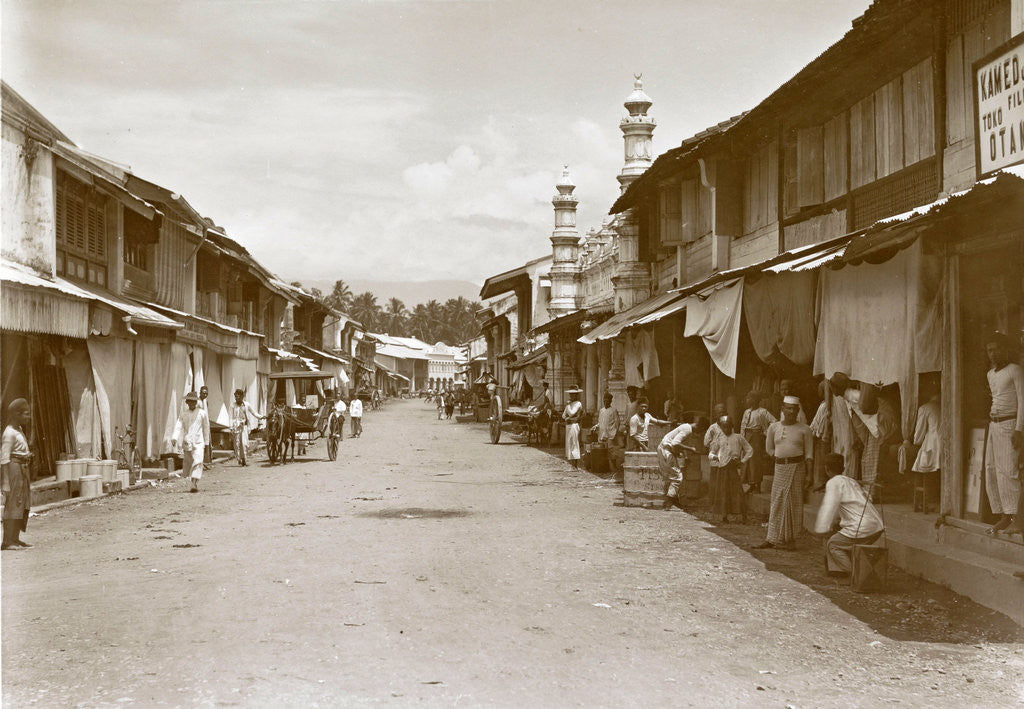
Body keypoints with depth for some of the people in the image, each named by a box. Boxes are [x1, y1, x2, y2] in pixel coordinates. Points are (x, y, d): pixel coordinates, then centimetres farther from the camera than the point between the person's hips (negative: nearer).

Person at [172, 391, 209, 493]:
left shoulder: (202, 413, 5)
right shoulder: (183, 414, 9)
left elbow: (205, 428, 13)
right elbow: (178, 426, -2)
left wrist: (206, 442, 16)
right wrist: (174, 438, -18)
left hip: (198, 442, -3)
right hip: (187, 442, 3)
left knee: (198, 462, -17)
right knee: (188, 463, 8)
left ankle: (195, 484, -25)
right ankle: (194, 483, 26)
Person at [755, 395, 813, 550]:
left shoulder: (804, 429, 2)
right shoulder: (774, 428, 9)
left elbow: (809, 453, 2)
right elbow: (769, 448, 21)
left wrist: (809, 474, -6)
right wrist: (781, 458, 8)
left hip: (797, 467, -2)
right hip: (780, 467, 2)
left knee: (794, 502, -1)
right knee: (777, 502, 2)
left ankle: (789, 539, 4)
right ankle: (772, 538, 5)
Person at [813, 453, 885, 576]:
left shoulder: (834, 483, -4)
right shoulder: (851, 481, 21)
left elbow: (828, 508, -8)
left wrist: (820, 530, -1)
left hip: (863, 529, -8)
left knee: (832, 544, 5)